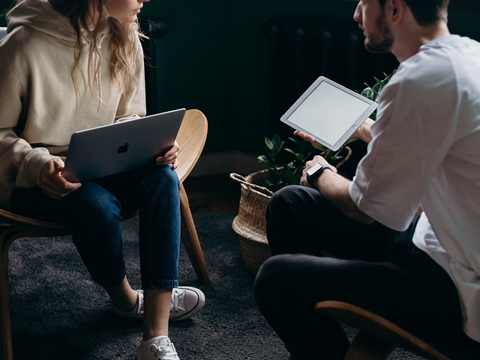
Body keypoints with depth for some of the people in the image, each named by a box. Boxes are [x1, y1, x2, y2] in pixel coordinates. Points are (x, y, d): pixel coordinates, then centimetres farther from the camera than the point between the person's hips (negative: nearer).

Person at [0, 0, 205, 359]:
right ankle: (126, 298, 0)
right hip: (33, 178, -5)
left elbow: (130, 119, 10)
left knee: (162, 177, -26)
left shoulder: (125, 40, -1)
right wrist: (38, 165, -31)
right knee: (97, 205, -36)